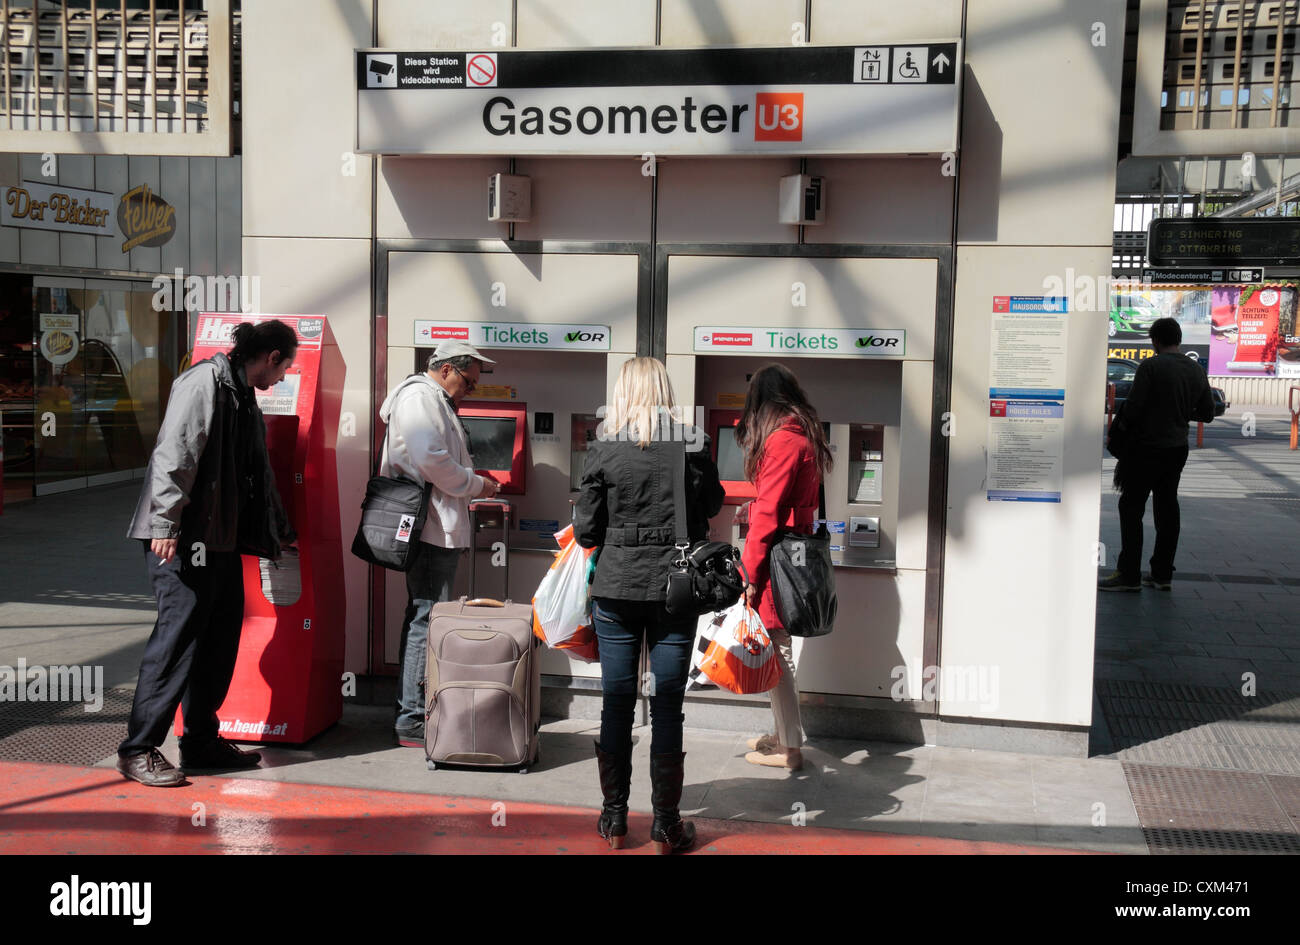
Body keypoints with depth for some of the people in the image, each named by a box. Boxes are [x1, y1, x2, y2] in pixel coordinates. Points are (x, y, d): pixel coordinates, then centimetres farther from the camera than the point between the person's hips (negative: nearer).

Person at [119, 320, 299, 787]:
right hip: (185, 539, -10)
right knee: (177, 638, -8)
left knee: (220, 639, 11)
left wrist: (280, 533, 36)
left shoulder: (243, 397, 20)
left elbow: (259, 475, 29)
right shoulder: (205, 381, -9)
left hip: (222, 540, 10)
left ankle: (202, 741, 21)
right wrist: (165, 524, -26)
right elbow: (173, 454, -19)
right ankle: (138, 749, -1)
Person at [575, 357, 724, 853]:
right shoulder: (692, 445, -4)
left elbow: (586, 531, -4)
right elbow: (712, 503, 12)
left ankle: (614, 818, 19)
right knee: (667, 707, 6)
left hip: (616, 588, 0)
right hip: (676, 588, 0)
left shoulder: (603, 449, -6)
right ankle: (667, 824, 14)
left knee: (616, 703, 9)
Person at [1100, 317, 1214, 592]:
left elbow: (1133, 406, -17)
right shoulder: (1197, 371, 7)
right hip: (1178, 448, 7)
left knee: (1131, 508, -1)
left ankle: (1129, 575, -2)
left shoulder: (1151, 366, -14)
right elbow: (1207, 413, 12)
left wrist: (1121, 426, 1)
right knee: (1167, 508, 13)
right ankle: (1162, 574, 16)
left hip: (1147, 448, -7)